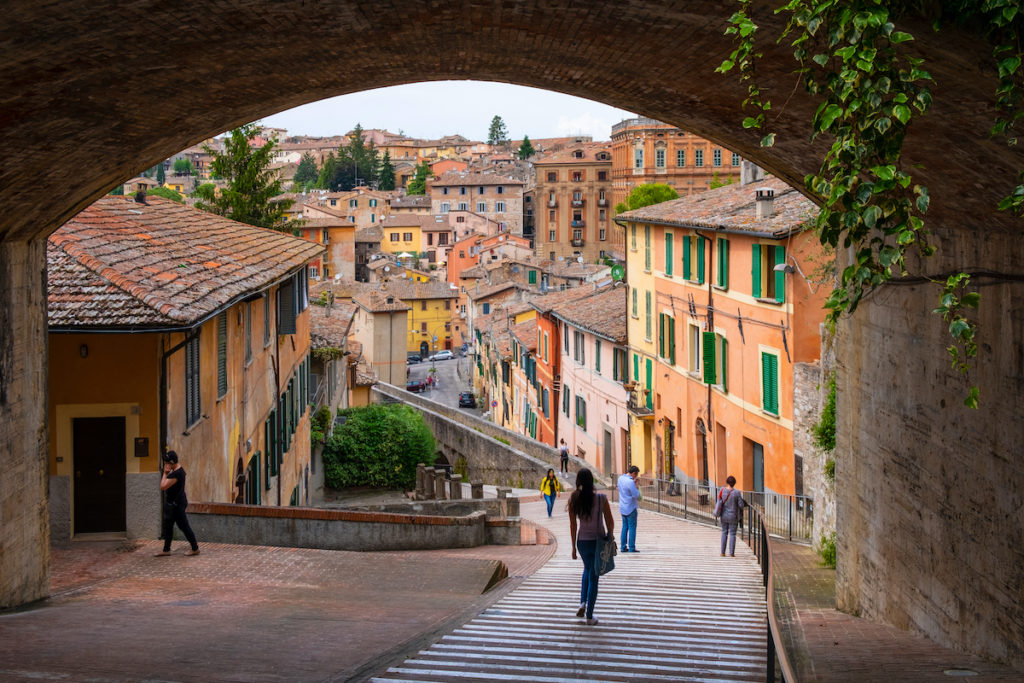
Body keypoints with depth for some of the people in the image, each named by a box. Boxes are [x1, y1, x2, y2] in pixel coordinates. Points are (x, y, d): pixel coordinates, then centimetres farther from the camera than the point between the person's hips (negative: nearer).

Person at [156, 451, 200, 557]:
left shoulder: (176, 474, -26)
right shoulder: (179, 469, 7)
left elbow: (163, 487, -28)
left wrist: (165, 473, -19)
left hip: (176, 504, -11)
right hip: (172, 503, 11)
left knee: (183, 526, -1)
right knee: (167, 526, 15)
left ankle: (195, 549, 10)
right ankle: (166, 550, 23)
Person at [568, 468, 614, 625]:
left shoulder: (573, 500, -9)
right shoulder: (601, 499, -14)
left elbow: (573, 525, -3)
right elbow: (610, 522, -8)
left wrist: (574, 546, 5)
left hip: (582, 541, 2)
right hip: (598, 540, -2)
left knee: (587, 569, 30)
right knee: (593, 577, 8)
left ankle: (583, 603, 14)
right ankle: (589, 616, 11)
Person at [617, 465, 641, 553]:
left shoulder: (620, 478, 3)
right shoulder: (630, 482, -22)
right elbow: (636, 495, -21)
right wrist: (636, 485, -7)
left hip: (623, 508, 8)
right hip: (631, 508, -8)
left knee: (625, 527, 14)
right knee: (632, 527, -1)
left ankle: (623, 547, 15)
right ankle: (631, 548, 0)